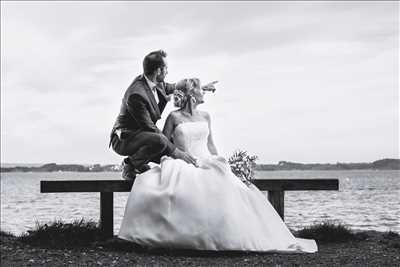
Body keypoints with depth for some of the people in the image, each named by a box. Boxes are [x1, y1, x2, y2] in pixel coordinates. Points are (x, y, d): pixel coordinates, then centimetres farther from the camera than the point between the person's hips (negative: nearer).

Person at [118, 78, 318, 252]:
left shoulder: (205, 116, 15)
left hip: (207, 163, 3)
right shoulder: (174, 117, 2)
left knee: (225, 186, -28)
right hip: (183, 166, -3)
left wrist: (220, 163, 6)